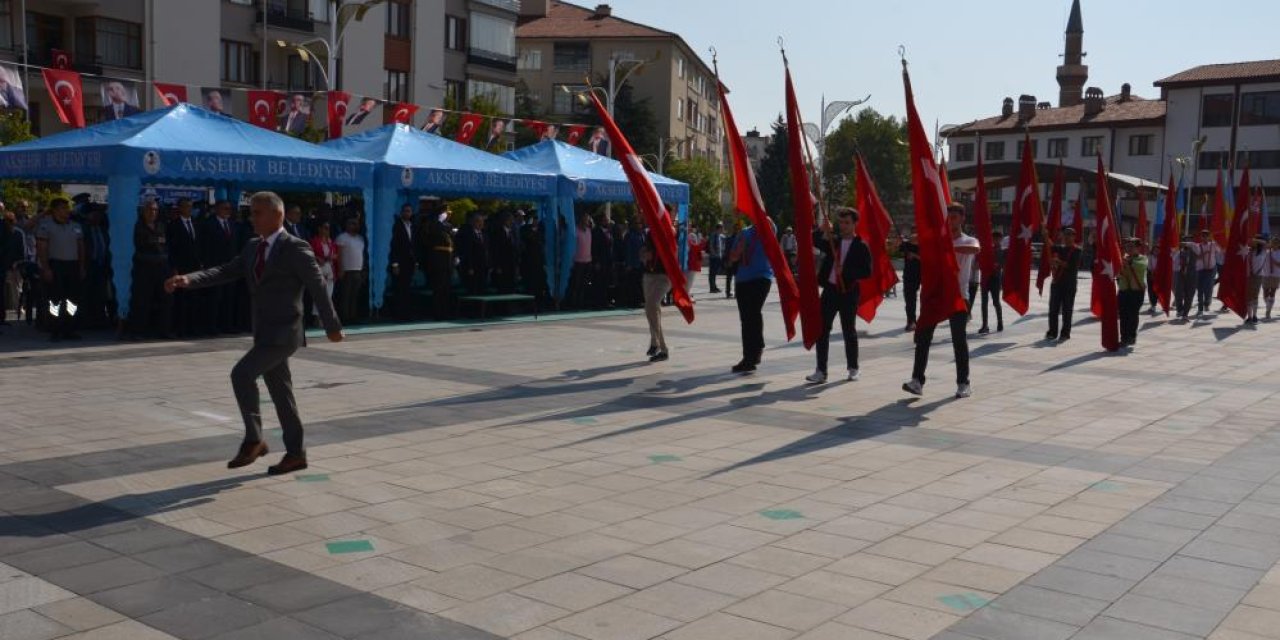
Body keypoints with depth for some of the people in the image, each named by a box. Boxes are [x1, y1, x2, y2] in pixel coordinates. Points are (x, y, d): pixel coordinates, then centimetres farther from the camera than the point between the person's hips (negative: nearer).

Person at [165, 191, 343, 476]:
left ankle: (253, 440, -7)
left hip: (283, 333, -8)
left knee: (242, 373, -19)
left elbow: (318, 287, -9)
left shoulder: (295, 248, -11)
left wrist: (332, 327, -5)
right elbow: (225, 272, 4)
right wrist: (189, 280, -12)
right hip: (264, 332, 8)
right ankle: (295, 454, 20)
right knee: (280, 392, 12)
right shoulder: (253, 247, 11)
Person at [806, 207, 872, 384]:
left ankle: (852, 368, 21)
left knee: (848, 330, 7)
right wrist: (824, 231, -11)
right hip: (829, 290, 4)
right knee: (822, 330, -2)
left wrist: (845, 271, -18)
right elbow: (814, 243, 1)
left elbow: (867, 272, -9)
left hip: (848, 293, -4)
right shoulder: (833, 241, 11)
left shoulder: (861, 246, -2)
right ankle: (821, 370, 0)